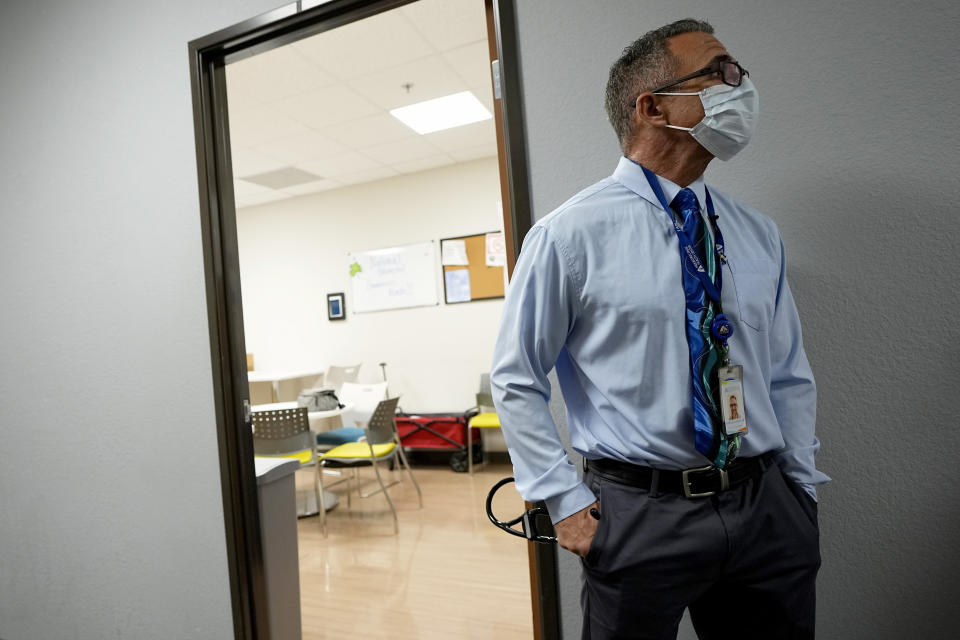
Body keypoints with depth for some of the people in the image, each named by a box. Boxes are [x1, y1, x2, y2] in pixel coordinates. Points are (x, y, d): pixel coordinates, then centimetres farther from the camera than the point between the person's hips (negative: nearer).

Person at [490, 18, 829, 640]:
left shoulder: (758, 234, 5)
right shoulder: (572, 233, -11)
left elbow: (789, 376, 11)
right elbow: (517, 382, -7)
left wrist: (803, 491, 9)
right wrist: (565, 500, -9)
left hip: (766, 508, 5)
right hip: (639, 513, -4)